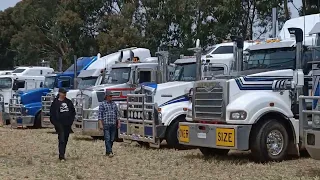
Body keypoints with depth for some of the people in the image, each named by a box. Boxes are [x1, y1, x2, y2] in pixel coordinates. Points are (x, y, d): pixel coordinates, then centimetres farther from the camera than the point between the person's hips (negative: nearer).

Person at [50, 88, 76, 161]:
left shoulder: (69, 102, 10)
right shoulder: (55, 103, -3)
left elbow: (73, 111, 17)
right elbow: (52, 114, -3)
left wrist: (71, 120, 5)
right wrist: (56, 123, -9)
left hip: (68, 125, 5)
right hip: (60, 125, -5)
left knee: (65, 140, 11)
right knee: (61, 140, -13)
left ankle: (62, 154, 21)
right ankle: (61, 156, -15)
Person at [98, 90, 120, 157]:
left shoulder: (114, 104, 15)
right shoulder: (102, 104, 0)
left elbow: (117, 114, 18)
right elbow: (100, 115, -4)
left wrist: (118, 122, 12)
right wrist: (100, 124, -12)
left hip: (113, 124, 5)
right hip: (106, 124, -5)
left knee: (112, 139, 7)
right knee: (107, 139, -10)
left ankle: (107, 152, 17)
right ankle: (110, 152, -14)